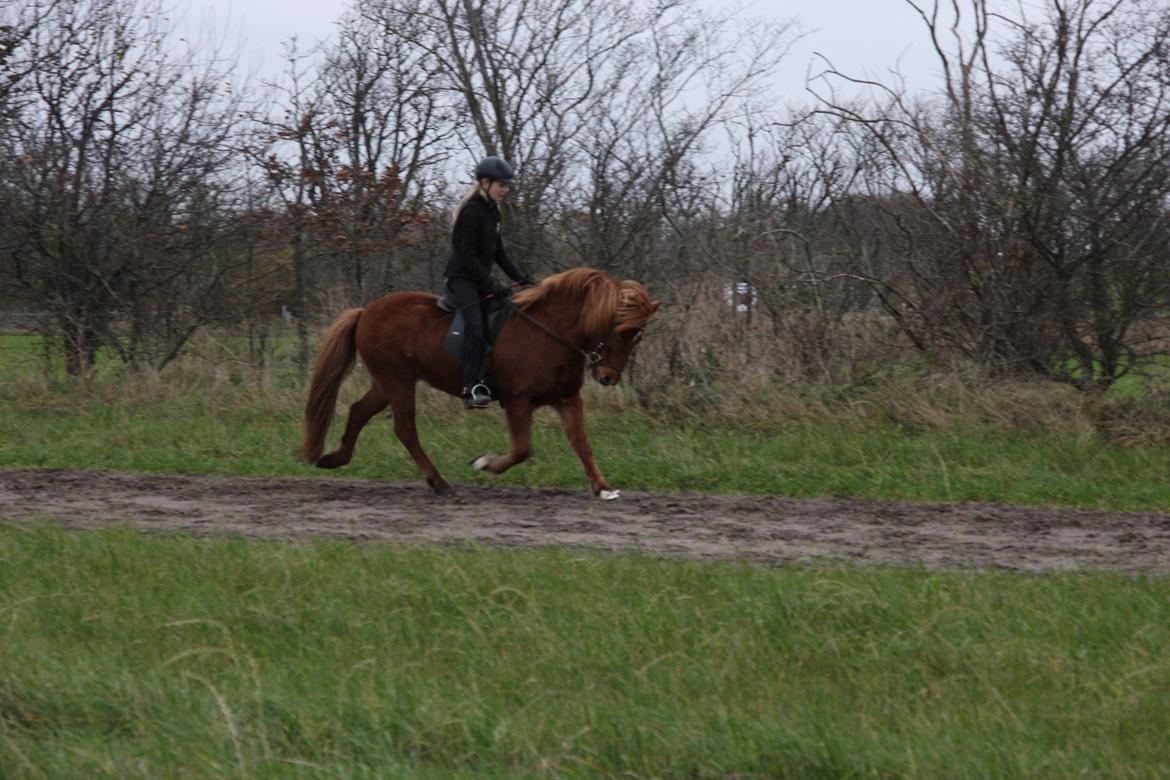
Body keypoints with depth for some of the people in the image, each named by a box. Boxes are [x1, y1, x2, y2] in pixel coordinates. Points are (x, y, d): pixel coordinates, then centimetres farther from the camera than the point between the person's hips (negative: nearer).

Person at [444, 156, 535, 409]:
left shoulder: (492, 211, 12)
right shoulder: (472, 211, -15)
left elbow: (498, 252, 19)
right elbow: (467, 255, -19)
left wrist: (519, 277, 9)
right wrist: (491, 285, -22)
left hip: (481, 280, 10)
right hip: (462, 277, -10)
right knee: (475, 328, -24)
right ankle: (472, 388, -28)